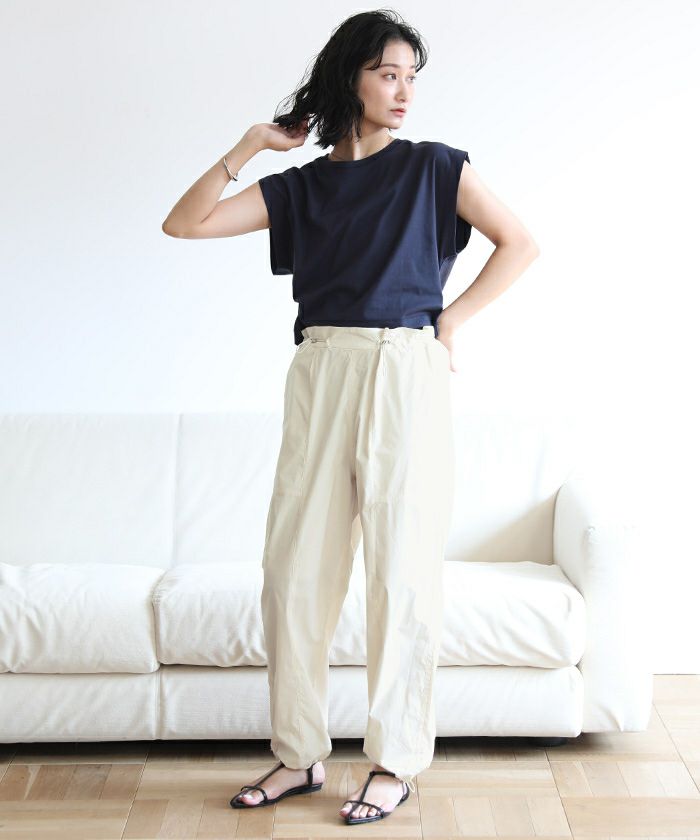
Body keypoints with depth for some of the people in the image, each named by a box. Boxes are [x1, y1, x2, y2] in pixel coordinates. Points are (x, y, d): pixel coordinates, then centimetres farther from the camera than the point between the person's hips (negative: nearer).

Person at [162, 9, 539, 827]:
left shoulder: (434, 167, 7)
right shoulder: (300, 186, 13)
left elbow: (519, 244, 5)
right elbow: (183, 223, 8)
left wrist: (449, 320, 0)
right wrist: (249, 146, 3)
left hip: (406, 376, -3)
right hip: (321, 378, 3)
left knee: (403, 573, -1)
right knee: (294, 569, 3)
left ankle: (396, 763, 11)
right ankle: (299, 754, 17)